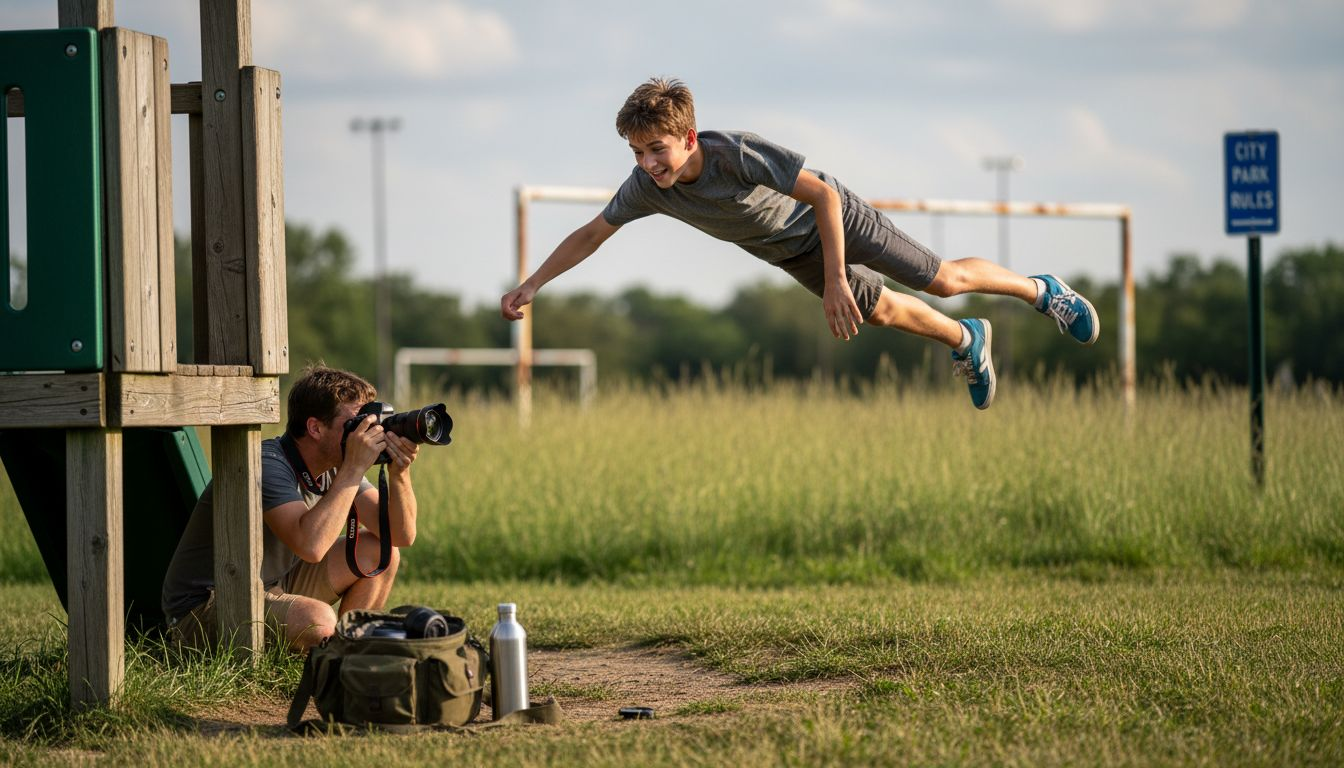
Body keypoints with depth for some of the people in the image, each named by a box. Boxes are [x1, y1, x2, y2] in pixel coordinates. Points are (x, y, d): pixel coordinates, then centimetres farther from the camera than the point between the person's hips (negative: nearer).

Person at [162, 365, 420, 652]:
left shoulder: (335, 465, 1)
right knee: (318, 620, -35)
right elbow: (310, 546, -40)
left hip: (274, 587, 9)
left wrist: (399, 474, -19)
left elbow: (402, 536, -1)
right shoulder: (269, 464, -25)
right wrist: (354, 468, -34)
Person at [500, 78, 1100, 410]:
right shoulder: (646, 188, -27)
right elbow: (592, 234, -11)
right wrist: (530, 286, -20)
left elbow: (824, 194, -35)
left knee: (943, 280, 3)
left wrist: (836, 281, -37)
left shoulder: (736, 154, -42)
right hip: (790, 254, 5)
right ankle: (967, 343, 44)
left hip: (835, 220, -5)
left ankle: (1040, 290, 29)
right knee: (877, 310, 17)